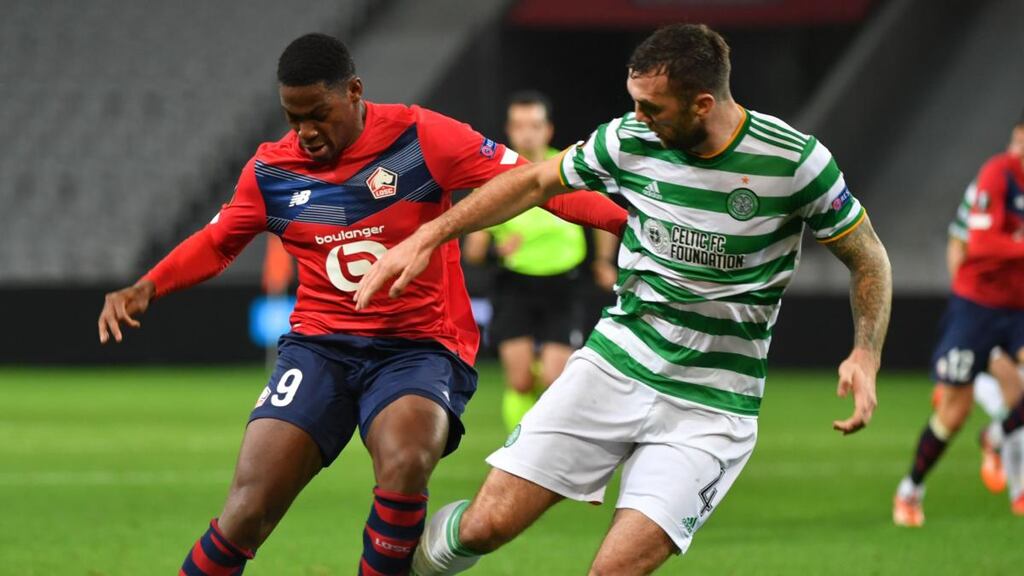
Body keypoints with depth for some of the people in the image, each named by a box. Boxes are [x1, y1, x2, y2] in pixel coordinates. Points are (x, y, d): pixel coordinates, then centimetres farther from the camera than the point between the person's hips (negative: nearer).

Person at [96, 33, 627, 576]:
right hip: (319, 347, 3)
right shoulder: (270, 170, 5)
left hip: (420, 348, -3)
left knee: (405, 465, -35)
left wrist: (626, 217, -19)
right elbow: (216, 243, 21)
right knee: (247, 515, -13)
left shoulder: (420, 138, -7)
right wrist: (146, 288, 5)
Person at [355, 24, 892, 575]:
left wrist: (865, 356, -16)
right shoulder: (627, 140, -5)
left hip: (710, 406, -3)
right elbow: (533, 182, 12)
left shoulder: (795, 160, -14)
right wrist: (426, 238, 7)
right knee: (486, 525, -6)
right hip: (613, 365, 3)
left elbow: (869, 259, -1)